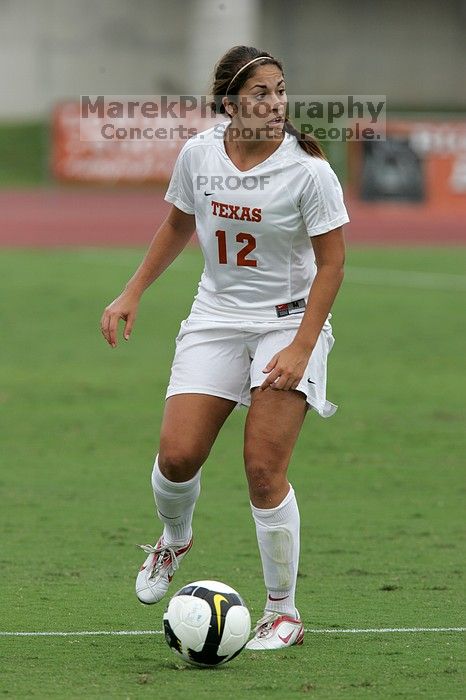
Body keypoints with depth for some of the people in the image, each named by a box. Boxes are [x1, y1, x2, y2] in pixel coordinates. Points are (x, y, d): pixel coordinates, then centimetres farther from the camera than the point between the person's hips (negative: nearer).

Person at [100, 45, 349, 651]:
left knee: (264, 468, -13)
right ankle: (174, 540, 29)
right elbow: (178, 225, 15)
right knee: (177, 456, -7)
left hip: (290, 321, -3)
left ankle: (283, 612, 3)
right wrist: (133, 293, 12)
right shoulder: (198, 154, -4)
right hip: (217, 317, 4)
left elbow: (331, 263, -11)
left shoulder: (308, 169, -15)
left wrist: (301, 349, -17)